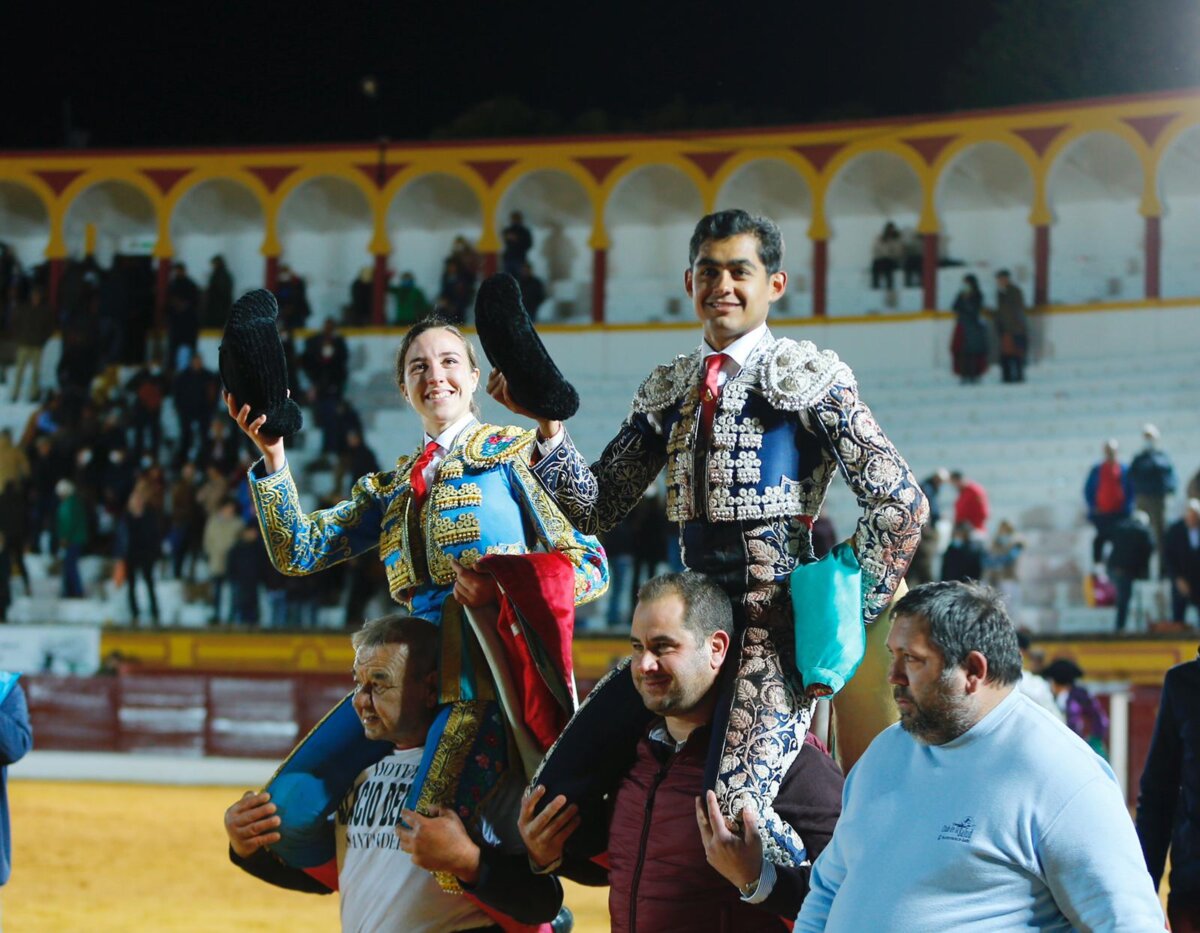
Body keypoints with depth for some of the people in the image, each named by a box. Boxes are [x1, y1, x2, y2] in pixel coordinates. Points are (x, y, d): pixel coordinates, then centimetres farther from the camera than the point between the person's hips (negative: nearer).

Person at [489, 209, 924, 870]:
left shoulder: (808, 375, -2)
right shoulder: (667, 389, 15)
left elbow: (899, 502, -8)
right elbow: (597, 507, 12)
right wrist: (549, 423, -2)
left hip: (776, 616, -6)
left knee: (735, 808, -25)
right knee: (560, 779, -1)